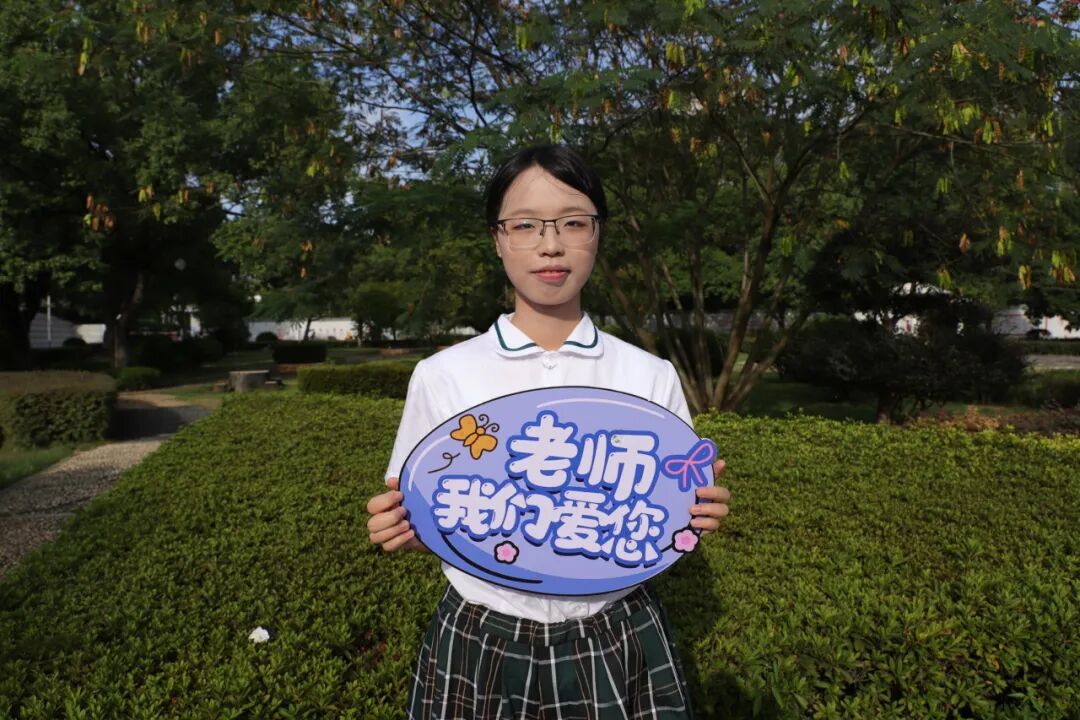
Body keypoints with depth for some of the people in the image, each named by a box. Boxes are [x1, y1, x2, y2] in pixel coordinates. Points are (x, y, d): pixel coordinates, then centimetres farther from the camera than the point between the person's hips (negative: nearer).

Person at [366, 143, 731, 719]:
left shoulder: (651, 376, -4)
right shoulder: (441, 376, -6)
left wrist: (697, 516, -16)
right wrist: (400, 529, -18)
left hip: (618, 649, 1)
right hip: (479, 652, 0)